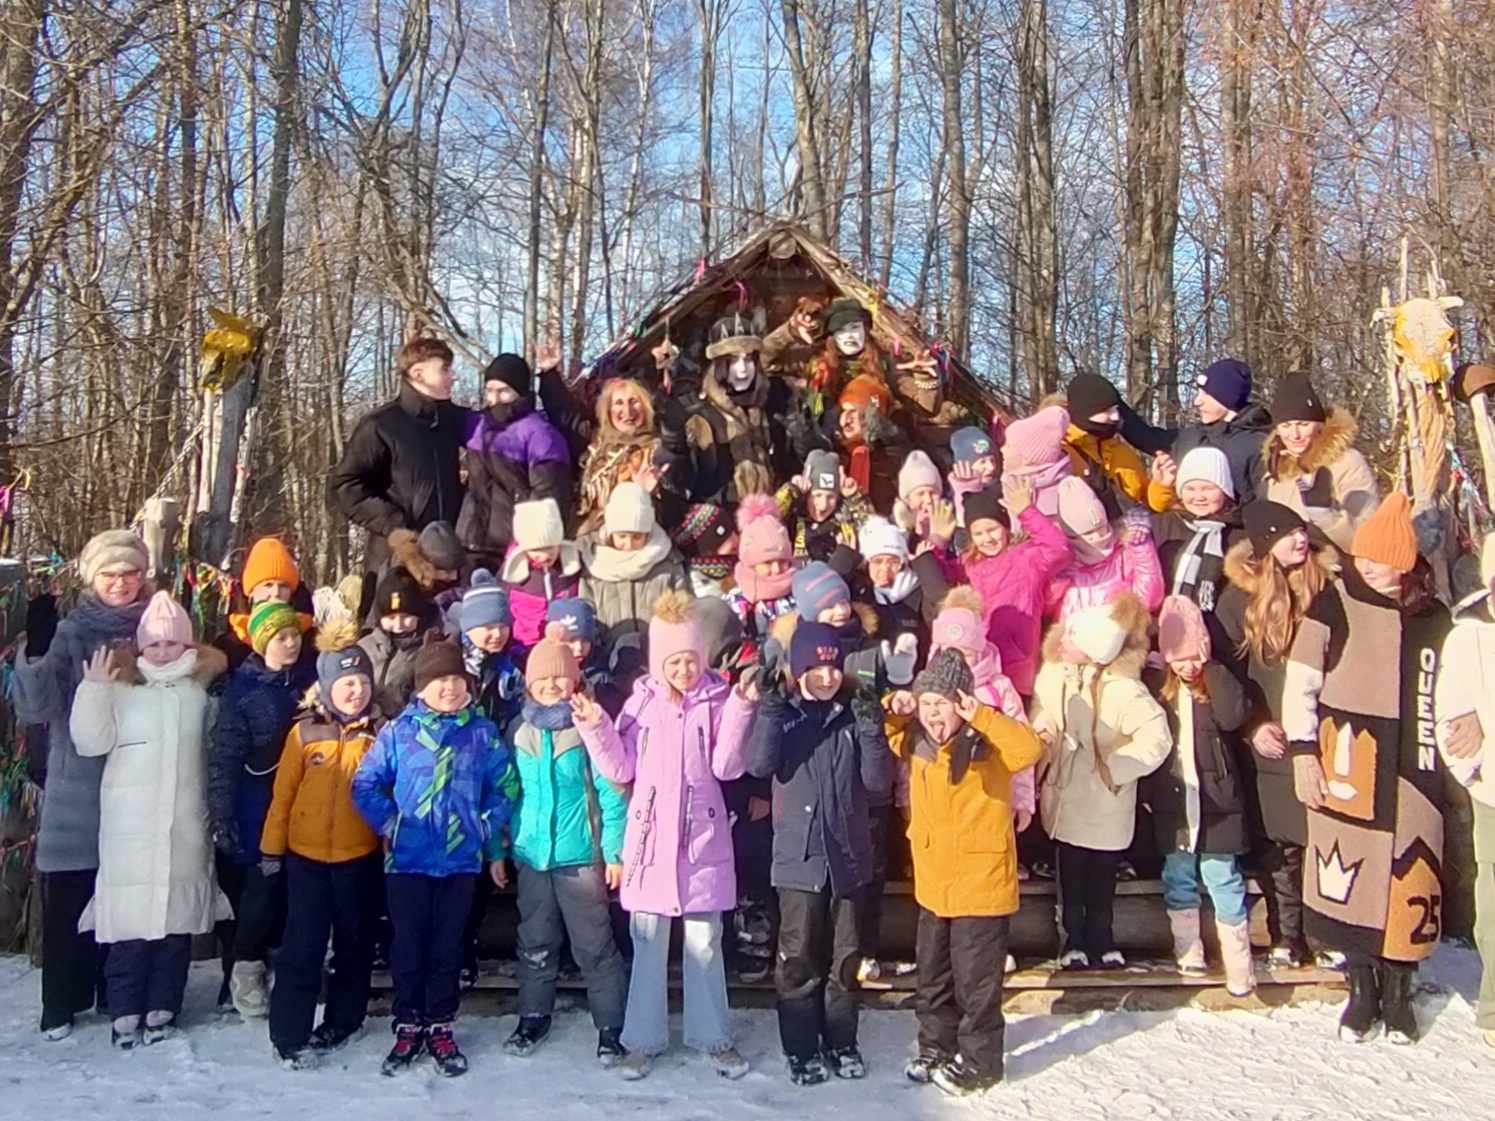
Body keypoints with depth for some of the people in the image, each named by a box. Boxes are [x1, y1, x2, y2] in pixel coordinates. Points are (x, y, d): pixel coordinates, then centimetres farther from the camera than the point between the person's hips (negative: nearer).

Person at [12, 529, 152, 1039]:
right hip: (78, 790, -2)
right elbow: (34, 707, -13)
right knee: (69, 902, 3)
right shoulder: (70, 633, -1)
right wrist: (35, 653, -28)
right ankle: (61, 1004, 16)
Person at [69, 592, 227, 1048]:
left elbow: (219, 749, 20)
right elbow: (91, 742, -4)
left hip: (186, 828, 2)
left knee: (177, 922, 6)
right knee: (130, 922, -3)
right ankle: (124, 1013, 9)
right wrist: (93, 689, -12)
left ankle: (162, 1010, 17)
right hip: (130, 828, -2)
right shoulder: (120, 689, 3)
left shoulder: (201, 690, 10)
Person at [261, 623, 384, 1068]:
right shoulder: (305, 731, -6)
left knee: (355, 943, 14)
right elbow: (283, 792, 0)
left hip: (360, 856, 1)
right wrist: (271, 847, 2)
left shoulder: (380, 732, -4)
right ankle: (289, 1037, 10)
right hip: (305, 856, -1)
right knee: (302, 946, 2)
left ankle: (342, 1022, 31)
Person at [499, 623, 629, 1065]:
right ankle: (533, 1018, 31)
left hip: (580, 856, -4)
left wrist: (615, 851, -10)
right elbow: (508, 791, 11)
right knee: (535, 943, 16)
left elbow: (612, 794, -7)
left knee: (594, 946, 1)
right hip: (531, 855, 4)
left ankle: (610, 1028, 12)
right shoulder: (519, 730, 4)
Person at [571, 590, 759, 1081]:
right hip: (650, 835, 1)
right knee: (648, 940, 8)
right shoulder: (642, 700, 2)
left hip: (702, 835, -1)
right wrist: (596, 728, -10)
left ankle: (713, 1036, 22)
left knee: (704, 941, 8)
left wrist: (739, 711, -20)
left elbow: (726, 767, -11)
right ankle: (643, 1039, 20)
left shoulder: (718, 698, -3)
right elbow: (620, 769, 2)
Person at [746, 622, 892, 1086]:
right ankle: (802, 1050, 17)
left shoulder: (855, 713, 2)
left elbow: (878, 782, -4)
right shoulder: (783, 712, 0)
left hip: (849, 855, 2)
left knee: (845, 957, 12)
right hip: (799, 856, -2)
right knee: (799, 959, 3)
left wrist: (871, 729, -16)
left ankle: (841, 1043, 26)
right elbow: (759, 764, -16)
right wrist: (770, 709, -23)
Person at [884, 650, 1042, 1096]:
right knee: (932, 978, 21)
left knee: (975, 982, 5)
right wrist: (893, 708, -1)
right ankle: (937, 1048, 38)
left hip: (980, 884, -7)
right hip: (933, 884, 7)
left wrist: (981, 716, -36)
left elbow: (1029, 748, -36)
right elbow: (888, 736, 21)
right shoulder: (917, 739, 1)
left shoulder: (985, 743, -18)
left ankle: (979, 1063, 21)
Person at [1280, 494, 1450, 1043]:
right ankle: (1362, 991, 17)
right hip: (1344, 775, -2)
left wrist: (1451, 758, 14)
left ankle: (1398, 993, 20)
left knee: (1409, 884, 3)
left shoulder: (1434, 617, 8)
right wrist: (1302, 752, -7)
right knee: (1348, 880, 0)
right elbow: (1299, 684, -2)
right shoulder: (1334, 605, -2)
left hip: (1411, 777, 3)